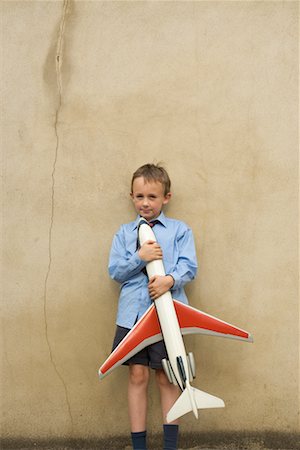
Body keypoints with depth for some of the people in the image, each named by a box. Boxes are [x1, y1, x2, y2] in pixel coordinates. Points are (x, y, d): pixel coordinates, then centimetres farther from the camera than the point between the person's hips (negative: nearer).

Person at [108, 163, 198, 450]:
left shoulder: (180, 230, 6)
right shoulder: (124, 233, 11)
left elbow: (189, 267, -3)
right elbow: (115, 271, 4)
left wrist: (170, 280, -22)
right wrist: (140, 257, -12)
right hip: (132, 313, 1)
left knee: (167, 377, 6)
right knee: (138, 375, 3)